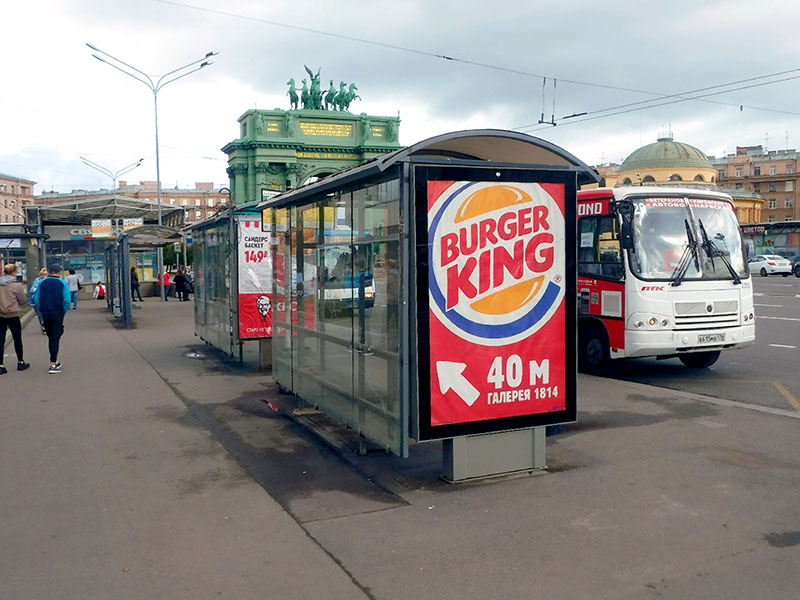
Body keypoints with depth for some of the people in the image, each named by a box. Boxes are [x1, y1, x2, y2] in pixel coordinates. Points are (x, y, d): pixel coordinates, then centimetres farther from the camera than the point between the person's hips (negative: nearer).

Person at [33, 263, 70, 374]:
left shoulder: (42, 283, 6)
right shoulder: (63, 283, -4)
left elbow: (36, 299, 3)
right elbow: (66, 300, -12)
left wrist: (42, 312, 10)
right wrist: (63, 313, 0)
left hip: (45, 314, 4)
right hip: (57, 313, -4)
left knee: (50, 338, 16)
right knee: (55, 338, -2)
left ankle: (54, 361, 24)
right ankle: (53, 364, -7)